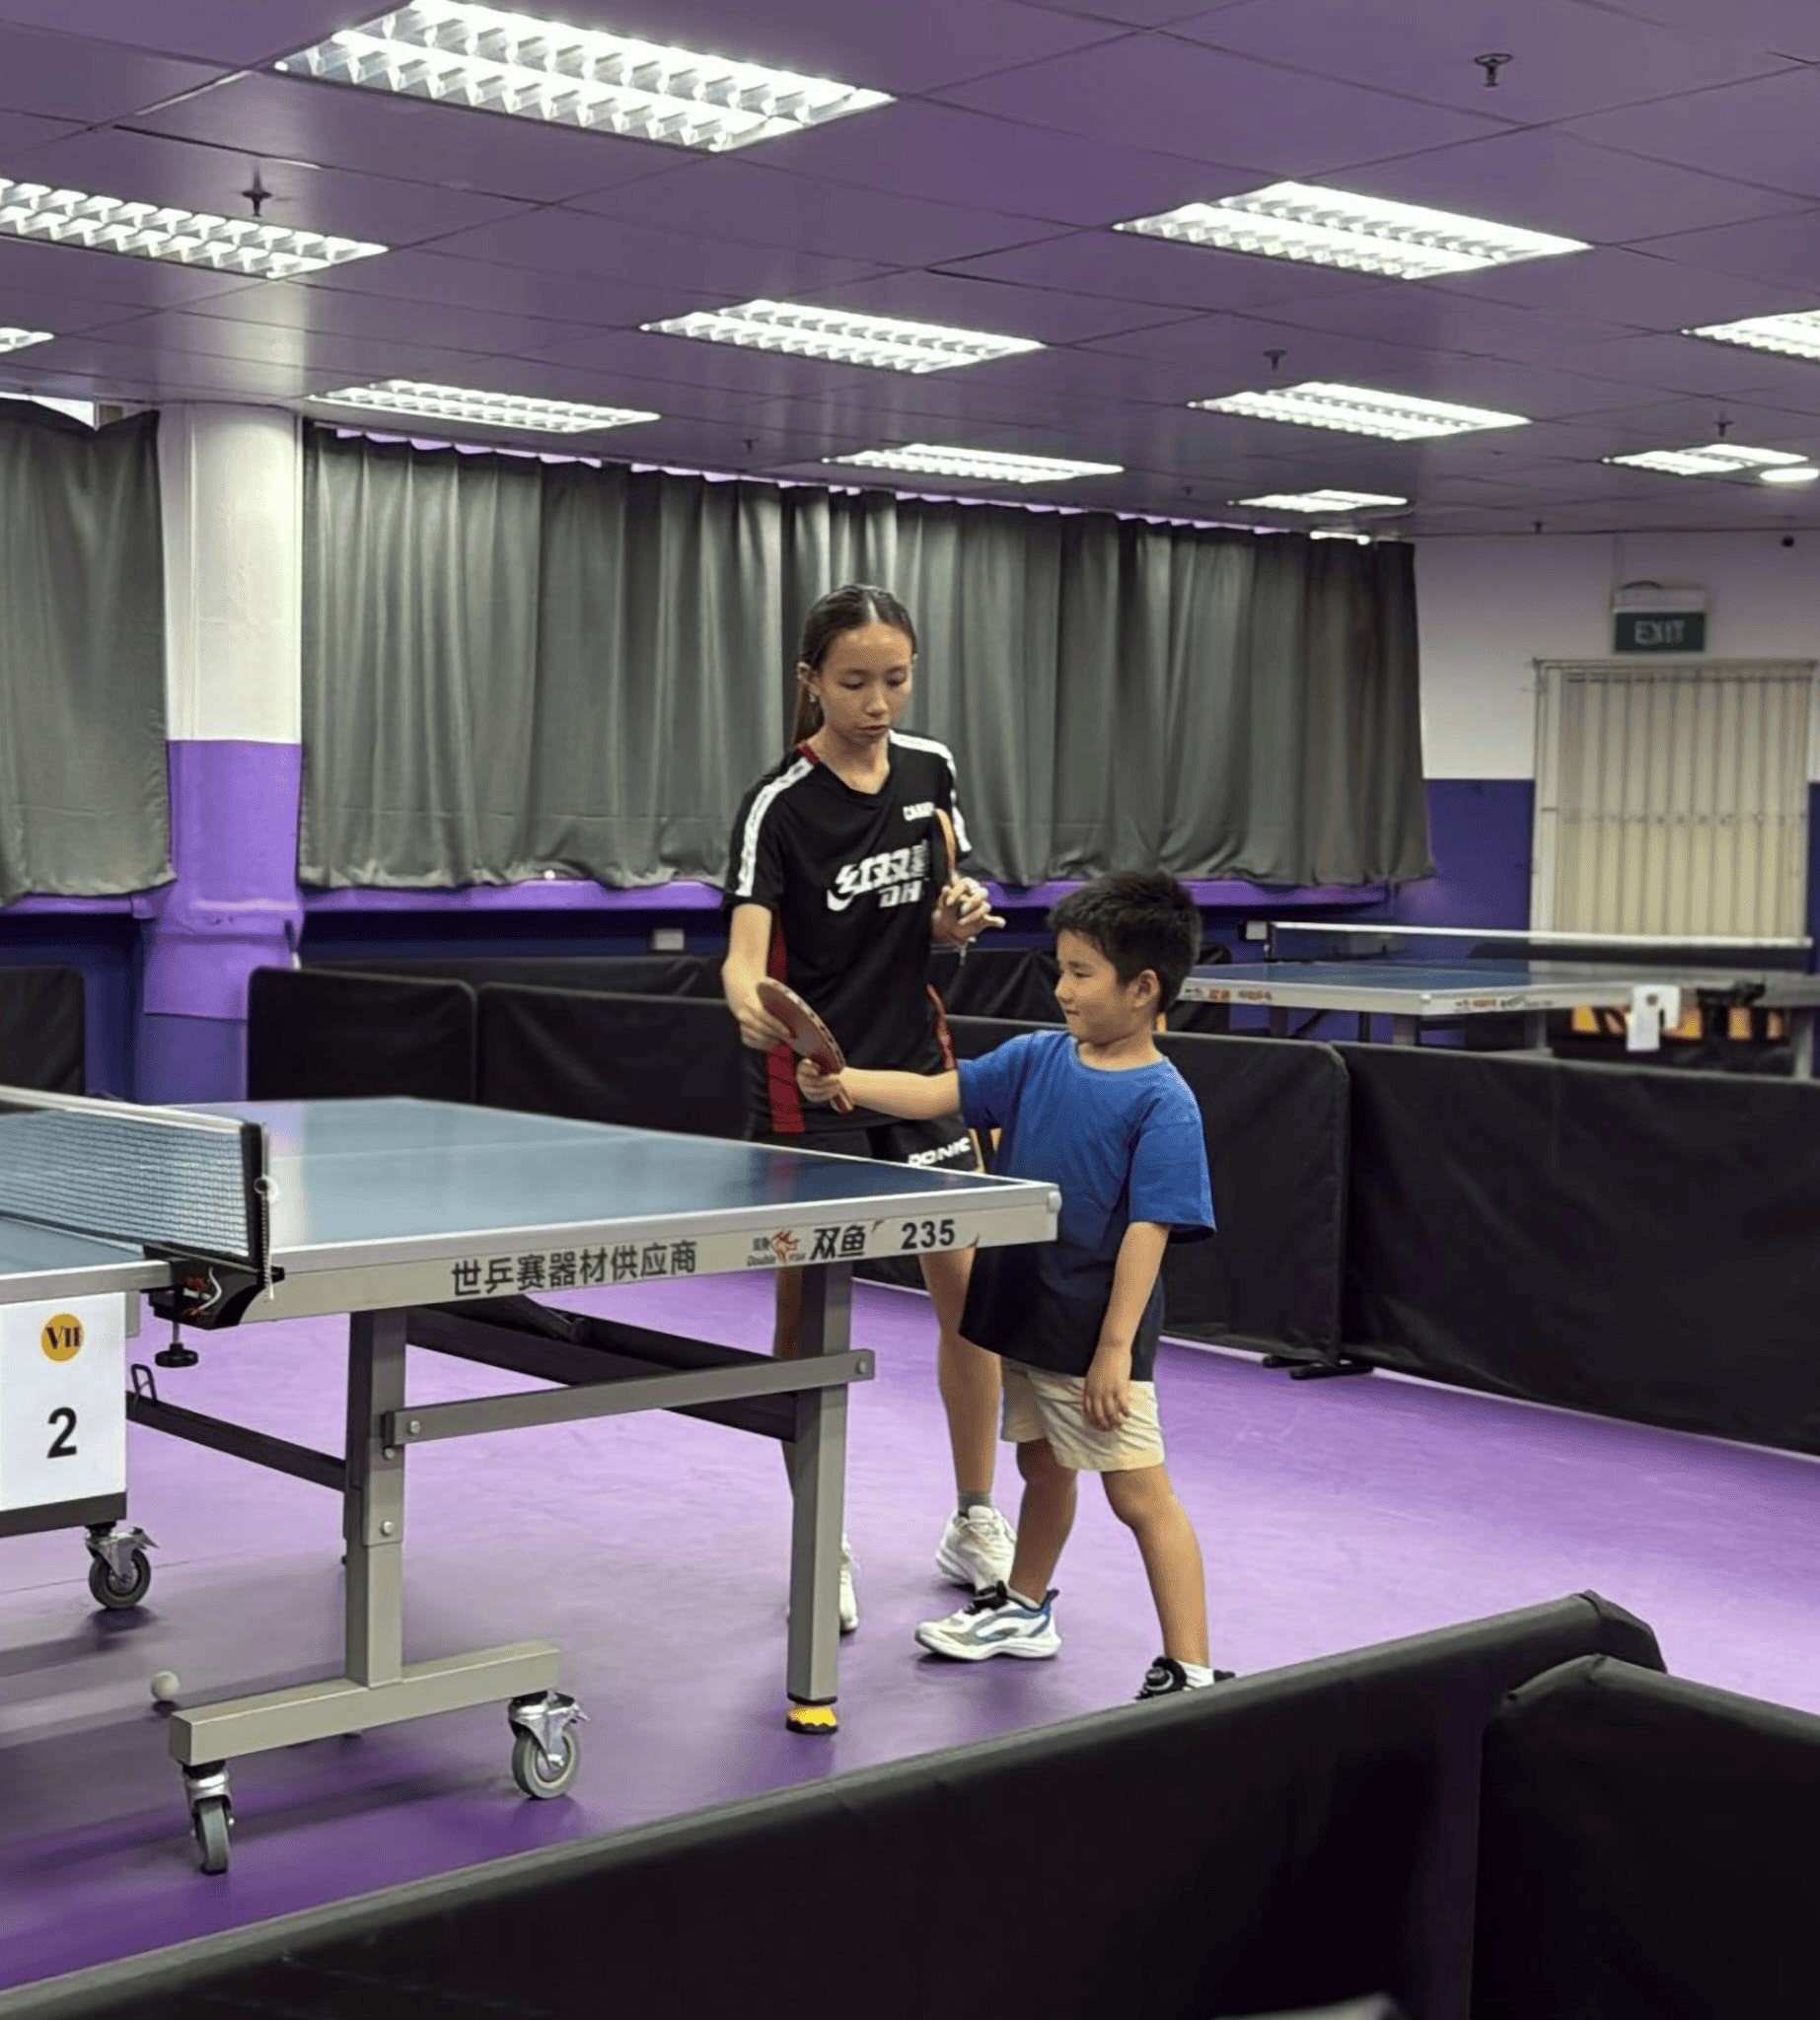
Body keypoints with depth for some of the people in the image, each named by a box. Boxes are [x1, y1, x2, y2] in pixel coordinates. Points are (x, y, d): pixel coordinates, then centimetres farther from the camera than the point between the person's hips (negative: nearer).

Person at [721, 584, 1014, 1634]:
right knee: (809, 1307, 1)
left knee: (970, 1285, 4)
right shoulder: (780, 805, -15)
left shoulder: (931, 769, 1)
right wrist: (751, 1002, -49)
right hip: (810, 1078, -5)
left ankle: (976, 1523, 21)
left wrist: (959, 916, -10)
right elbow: (746, 953, -27)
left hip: (917, 1059, 5)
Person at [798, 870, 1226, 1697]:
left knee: (1139, 1495, -5)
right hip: (1023, 1317, 7)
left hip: (1095, 1338, -7)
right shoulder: (1039, 1059, 3)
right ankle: (1023, 1609, 45)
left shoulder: (1162, 1103, -17)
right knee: (1042, 1467, 26)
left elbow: (1147, 1231, -20)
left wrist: (1115, 1349, -23)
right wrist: (847, 1083, -12)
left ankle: (1190, 1675, 1)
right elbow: (940, 1092, 4)